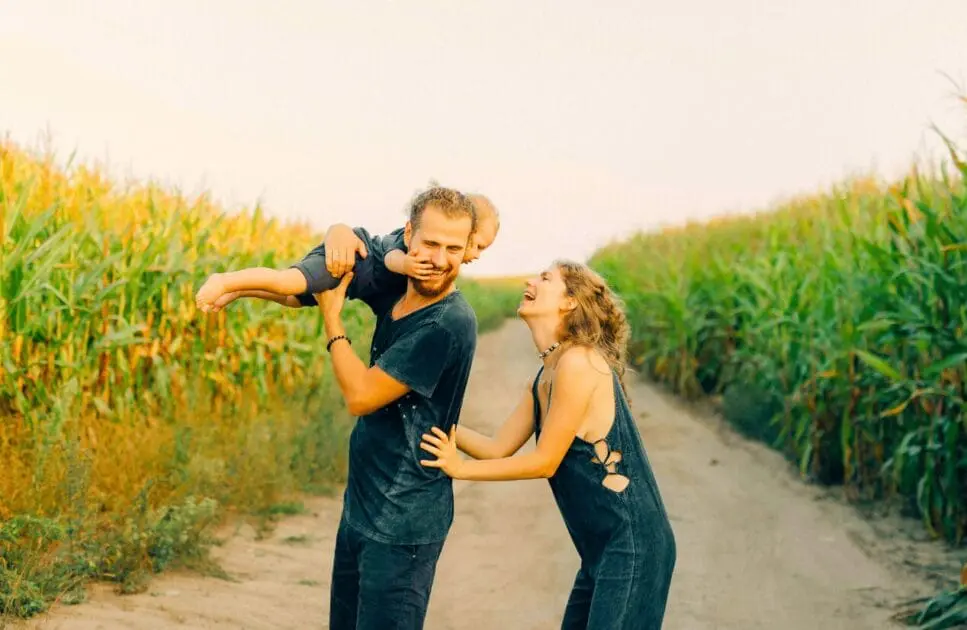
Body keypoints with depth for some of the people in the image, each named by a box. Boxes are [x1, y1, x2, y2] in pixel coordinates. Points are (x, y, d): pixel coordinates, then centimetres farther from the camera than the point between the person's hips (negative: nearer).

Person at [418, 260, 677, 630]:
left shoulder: (579, 362, -18)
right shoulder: (545, 377, 11)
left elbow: (544, 462, -14)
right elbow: (499, 448, 11)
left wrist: (460, 468, -6)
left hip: (632, 545, -9)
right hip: (601, 547, 9)